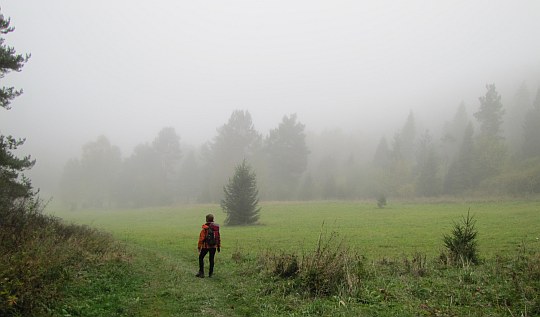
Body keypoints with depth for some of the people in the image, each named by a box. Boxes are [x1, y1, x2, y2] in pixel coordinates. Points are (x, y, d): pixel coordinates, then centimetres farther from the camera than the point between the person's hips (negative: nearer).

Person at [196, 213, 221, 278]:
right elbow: (218, 237, 7)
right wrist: (219, 246, 15)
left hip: (206, 246, -4)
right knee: (211, 259, 13)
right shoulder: (216, 227, 3)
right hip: (213, 246, 4)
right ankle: (210, 273, 14)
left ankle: (201, 273, 6)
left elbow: (201, 238, -13)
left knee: (201, 258, 10)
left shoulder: (205, 228, -12)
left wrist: (199, 246, -4)